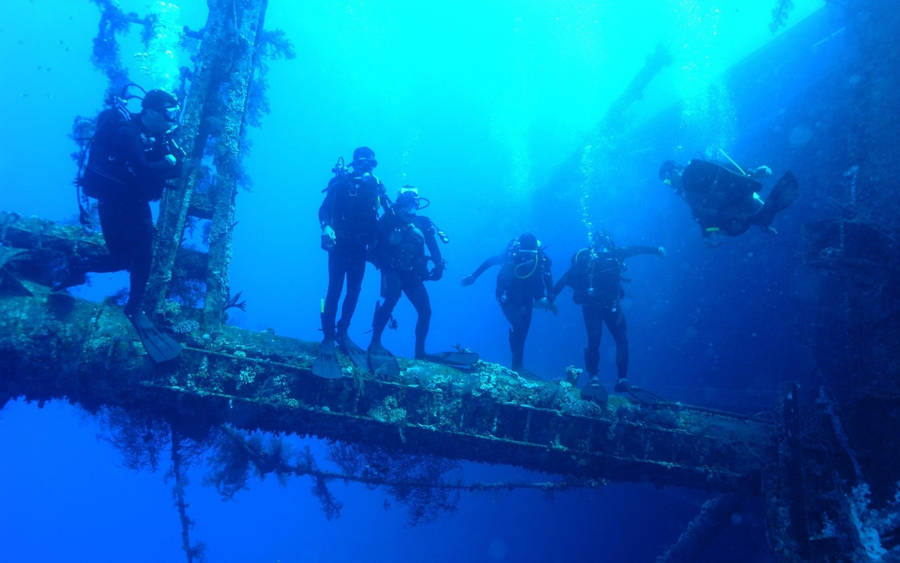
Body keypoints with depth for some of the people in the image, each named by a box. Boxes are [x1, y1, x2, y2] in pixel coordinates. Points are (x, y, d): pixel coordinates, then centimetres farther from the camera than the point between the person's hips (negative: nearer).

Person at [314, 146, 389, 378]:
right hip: (340, 244, -4)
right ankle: (328, 337, -4)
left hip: (359, 248, 4)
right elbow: (324, 209, -12)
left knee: (354, 290, 5)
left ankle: (342, 333, 18)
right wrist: (327, 228, -30)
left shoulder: (375, 187, 5)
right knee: (335, 288, -8)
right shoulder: (341, 182, -6)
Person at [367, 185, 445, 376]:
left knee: (425, 310, -5)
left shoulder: (423, 223, 10)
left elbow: (434, 248, 9)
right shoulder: (389, 219, 2)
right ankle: (375, 342, -26)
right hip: (392, 272, -4)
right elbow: (375, 244, -4)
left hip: (413, 275, 4)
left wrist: (438, 267, -7)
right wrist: (385, 262, -20)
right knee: (392, 297, -31)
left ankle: (420, 351, 9)